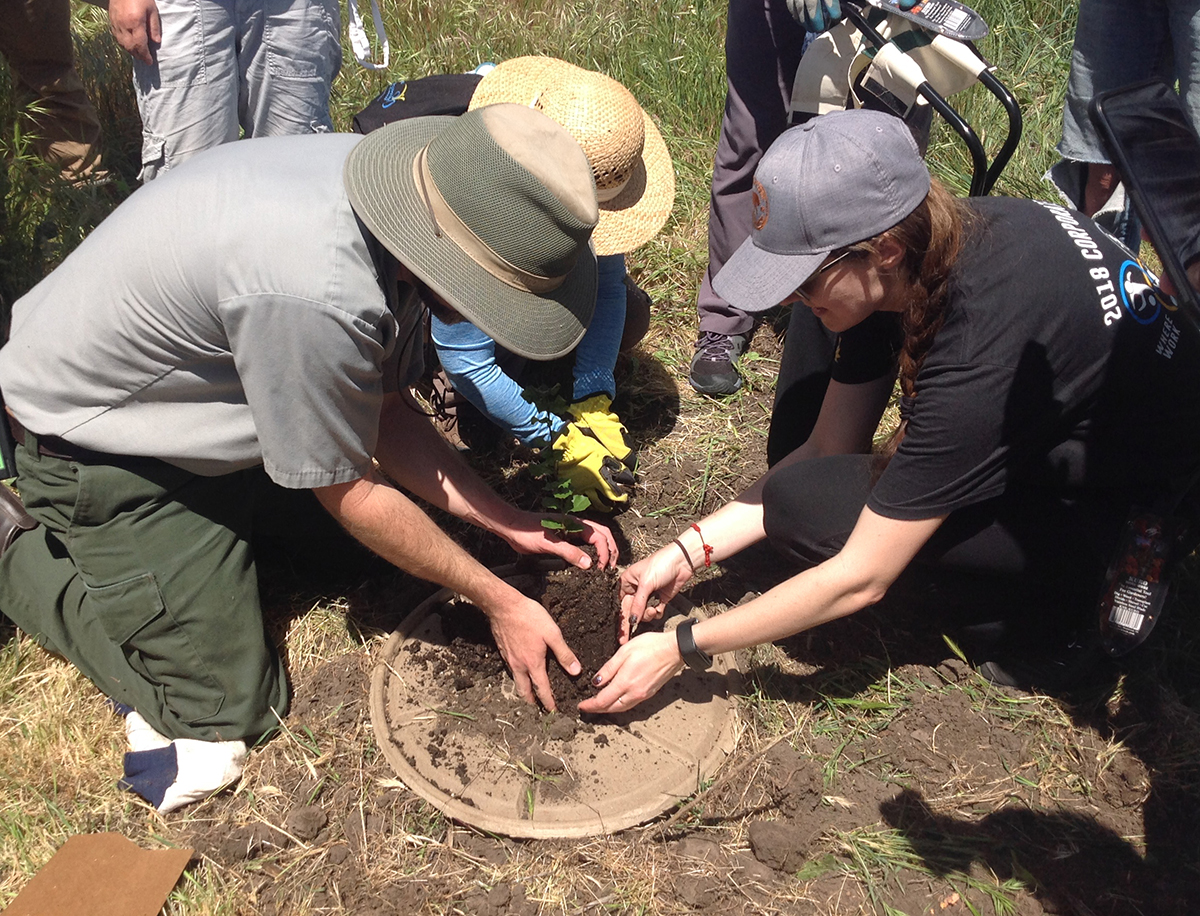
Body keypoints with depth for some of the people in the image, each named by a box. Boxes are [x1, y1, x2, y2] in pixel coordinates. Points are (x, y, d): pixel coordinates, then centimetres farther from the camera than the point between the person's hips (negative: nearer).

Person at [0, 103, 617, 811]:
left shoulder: (402, 187, -14)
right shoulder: (317, 297, -40)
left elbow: (386, 412, -5)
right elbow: (350, 493, -24)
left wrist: (513, 524, -11)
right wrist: (499, 602, -14)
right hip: (92, 440, -7)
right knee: (224, 706, -3)